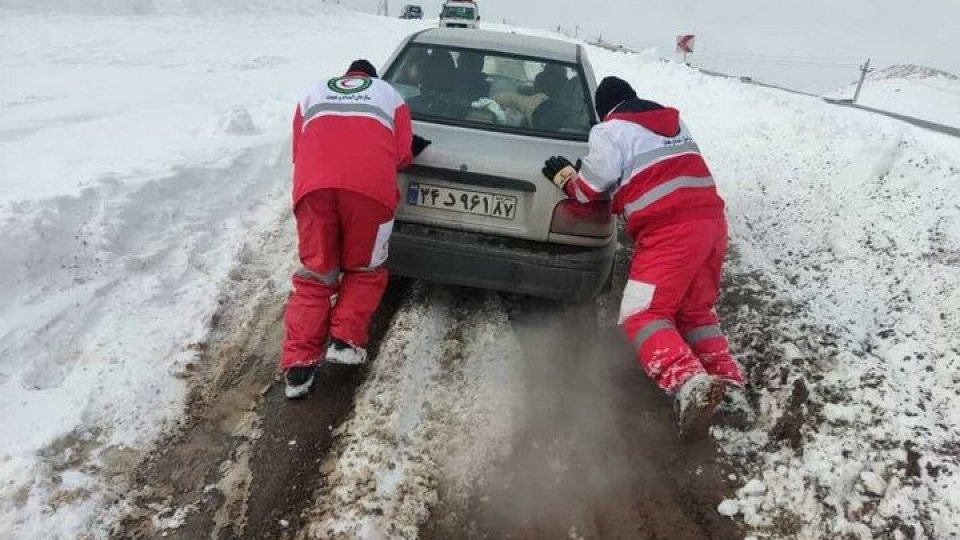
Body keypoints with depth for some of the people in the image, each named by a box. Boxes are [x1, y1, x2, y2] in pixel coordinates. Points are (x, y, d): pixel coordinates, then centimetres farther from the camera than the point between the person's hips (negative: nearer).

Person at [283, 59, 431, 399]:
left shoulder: (313, 94, 33)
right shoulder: (388, 93, 28)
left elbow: (298, 152, 29)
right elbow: (402, 155, 18)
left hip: (313, 185, 2)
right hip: (371, 188, -1)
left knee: (315, 276, 10)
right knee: (364, 271, 18)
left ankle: (298, 367, 3)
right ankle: (345, 341, 2)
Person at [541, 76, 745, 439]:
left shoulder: (611, 130, 2)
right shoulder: (673, 121, 25)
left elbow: (589, 192, 2)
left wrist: (564, 176, 22)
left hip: (671, 229, -8)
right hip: (710, 219, 8)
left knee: (641, 315, -8)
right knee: (693, 309, 22)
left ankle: (690, 385, -28)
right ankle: (726, 377, 12)